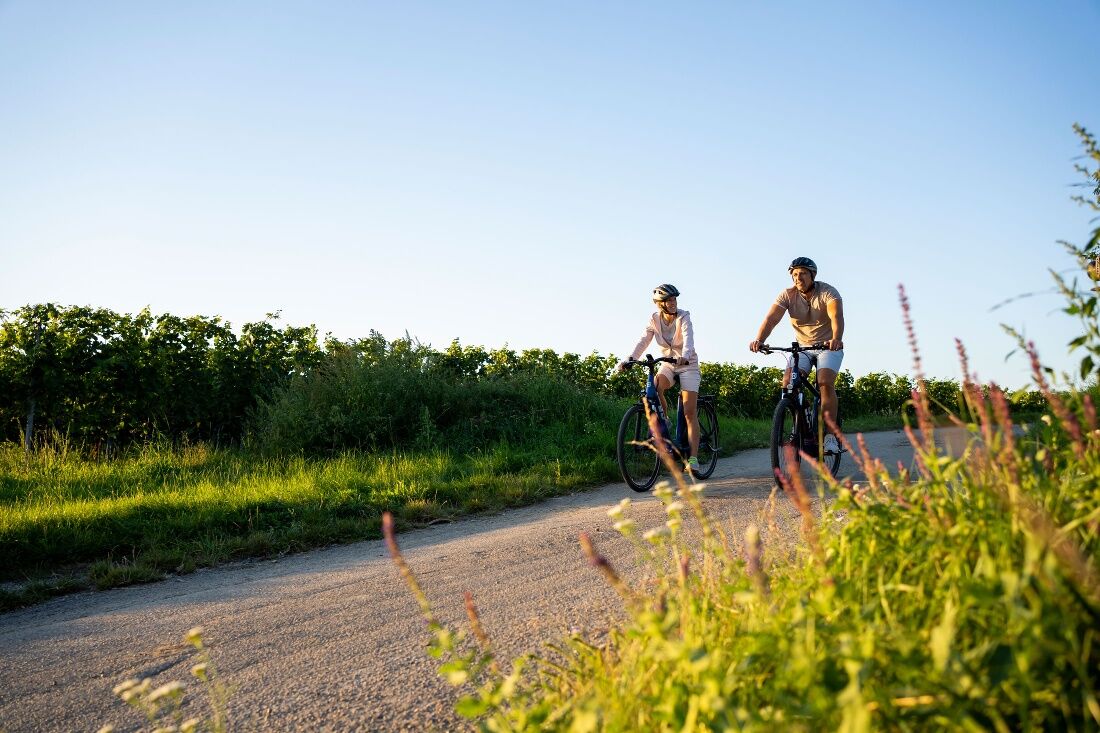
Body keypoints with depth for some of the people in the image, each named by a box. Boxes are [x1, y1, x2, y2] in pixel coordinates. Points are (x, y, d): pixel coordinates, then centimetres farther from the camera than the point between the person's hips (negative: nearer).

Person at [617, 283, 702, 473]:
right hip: (668, 364, 3)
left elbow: (688, 338, -34)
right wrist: (629, 360, -32)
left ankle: (693, 459, -12)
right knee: (654, 387, -32)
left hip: (688, 365, -3)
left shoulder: (683, 317, -17)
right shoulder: (654, 319, -6)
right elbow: (643, 342, -15)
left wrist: (685, 356, -56)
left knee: (690, 414, -12)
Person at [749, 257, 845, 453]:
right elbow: (771, 318, -24)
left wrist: (836, 339, -56)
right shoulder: (788, 295, -11)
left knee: (825, 383, -25)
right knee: (788, 382, -18)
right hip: (802, 347, 3)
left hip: (828, 346, -3)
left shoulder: (827, 292, -18)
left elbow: (836, 316, -35)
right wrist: (759, 340, -43)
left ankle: (830, 436, -21)